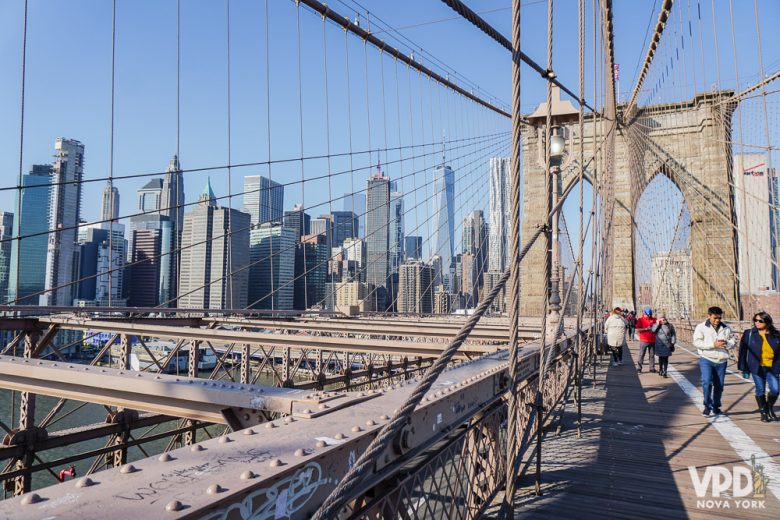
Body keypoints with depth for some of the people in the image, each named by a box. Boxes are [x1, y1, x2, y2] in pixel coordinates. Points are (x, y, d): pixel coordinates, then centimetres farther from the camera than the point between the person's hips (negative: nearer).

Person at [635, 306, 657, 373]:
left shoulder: (654, 320, 10)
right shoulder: (640, 320, -2)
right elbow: (637, 330, -10)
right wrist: (646, 329, -18)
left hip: (652, 341, 4)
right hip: (644, 341, -3)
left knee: (652, 355, 8)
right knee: (641, 354, -1)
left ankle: (652, 368, 16)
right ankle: (639, 368, 4)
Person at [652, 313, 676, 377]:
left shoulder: (670, 325, 1)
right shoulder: (657, 325, 2)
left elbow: (673, 334, 6)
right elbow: (652, 330, -14)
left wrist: (672, 343, 0)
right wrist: (657, 324, -17)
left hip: (667, 345, -1)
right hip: (659, 344, 1)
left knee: (666, 358, -1)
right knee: (660, 358, 11)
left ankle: (664, 372, 2)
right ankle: (660, 370, 27)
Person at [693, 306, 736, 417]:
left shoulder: (726, 328, 9)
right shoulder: (701, 327, -3)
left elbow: (733, 341, 10)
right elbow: (697, 342, -12)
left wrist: (726, 343, -13)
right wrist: (713, 344, -20)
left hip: (721, 361, 4)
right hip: (706, 359, -4)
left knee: (719, 385, 11)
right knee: (707, 382, -16)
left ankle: (716, 407, 28)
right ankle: (707, 406, 0)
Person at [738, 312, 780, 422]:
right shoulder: (749, 334, -2)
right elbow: (742, 351, 0)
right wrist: (744, 368, -1)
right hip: (756, 368, -1)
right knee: (760, 390, 4)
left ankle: (770, 408, 24)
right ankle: (763, 413, 21)